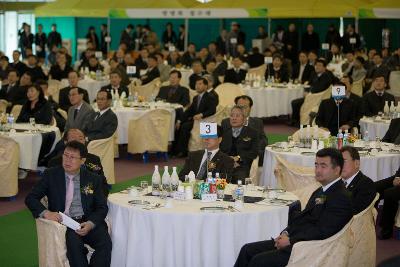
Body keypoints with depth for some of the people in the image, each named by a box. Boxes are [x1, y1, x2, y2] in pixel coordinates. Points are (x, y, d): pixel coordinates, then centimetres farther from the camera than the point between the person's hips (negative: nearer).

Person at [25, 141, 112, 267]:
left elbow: (102, 207, 8)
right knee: (74, 241, -34)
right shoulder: (50, 175, 8)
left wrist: (91, 224, -13)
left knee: (105, 243, -28)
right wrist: (46, 212, -15)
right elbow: (30, 198, 6)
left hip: (88, 222, 2)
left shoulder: (93, 179, 10)